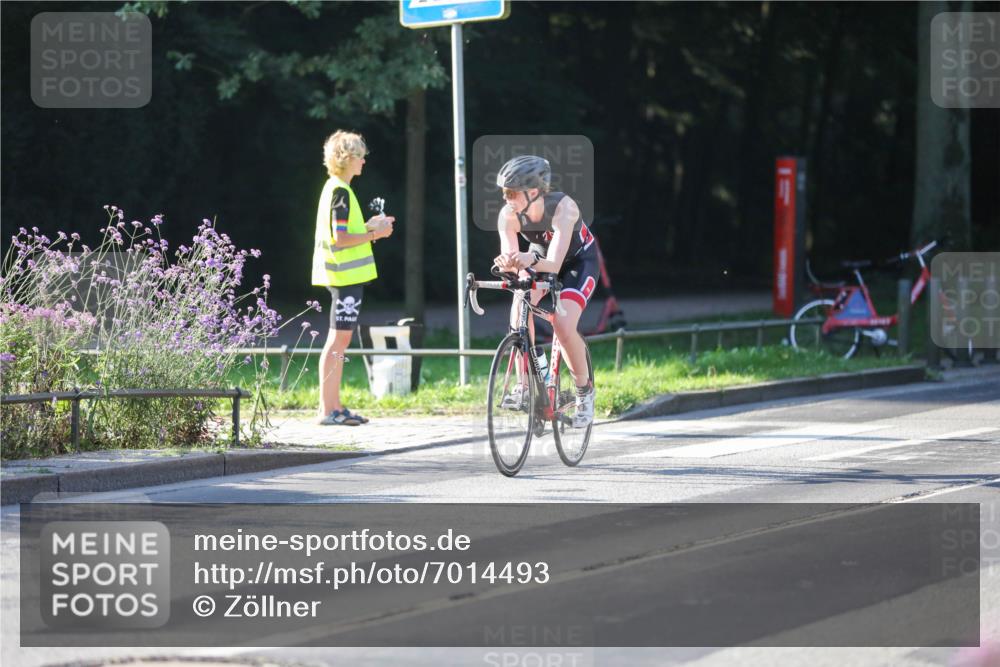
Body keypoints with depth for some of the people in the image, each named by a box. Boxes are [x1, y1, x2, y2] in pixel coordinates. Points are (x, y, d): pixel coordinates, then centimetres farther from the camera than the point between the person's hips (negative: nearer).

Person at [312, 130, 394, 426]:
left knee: (340, 340, 12)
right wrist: (374, 234, -12)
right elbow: (340, 238, -20)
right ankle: (327, 409, -8)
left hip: (343, 276, 10)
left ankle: (334, 407, 15)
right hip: (346, 275, -10)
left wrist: (369, 226, 13)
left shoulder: (334, 188, 15)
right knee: (338, 339, -8)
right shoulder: (341, 192, -15)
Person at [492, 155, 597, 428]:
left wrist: (530, 260, -66)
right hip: (539, 256, 4)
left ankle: (584, 390, 2)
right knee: (520, 306, -26)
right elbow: (510, 258, -32)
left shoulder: (563, 207, -37)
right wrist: (507, 263, -57)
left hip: (579, 260, -4)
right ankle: (524, 384, -16)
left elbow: (553, 264, -44)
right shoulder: (508, 216, -25)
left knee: (563, 326, -23)